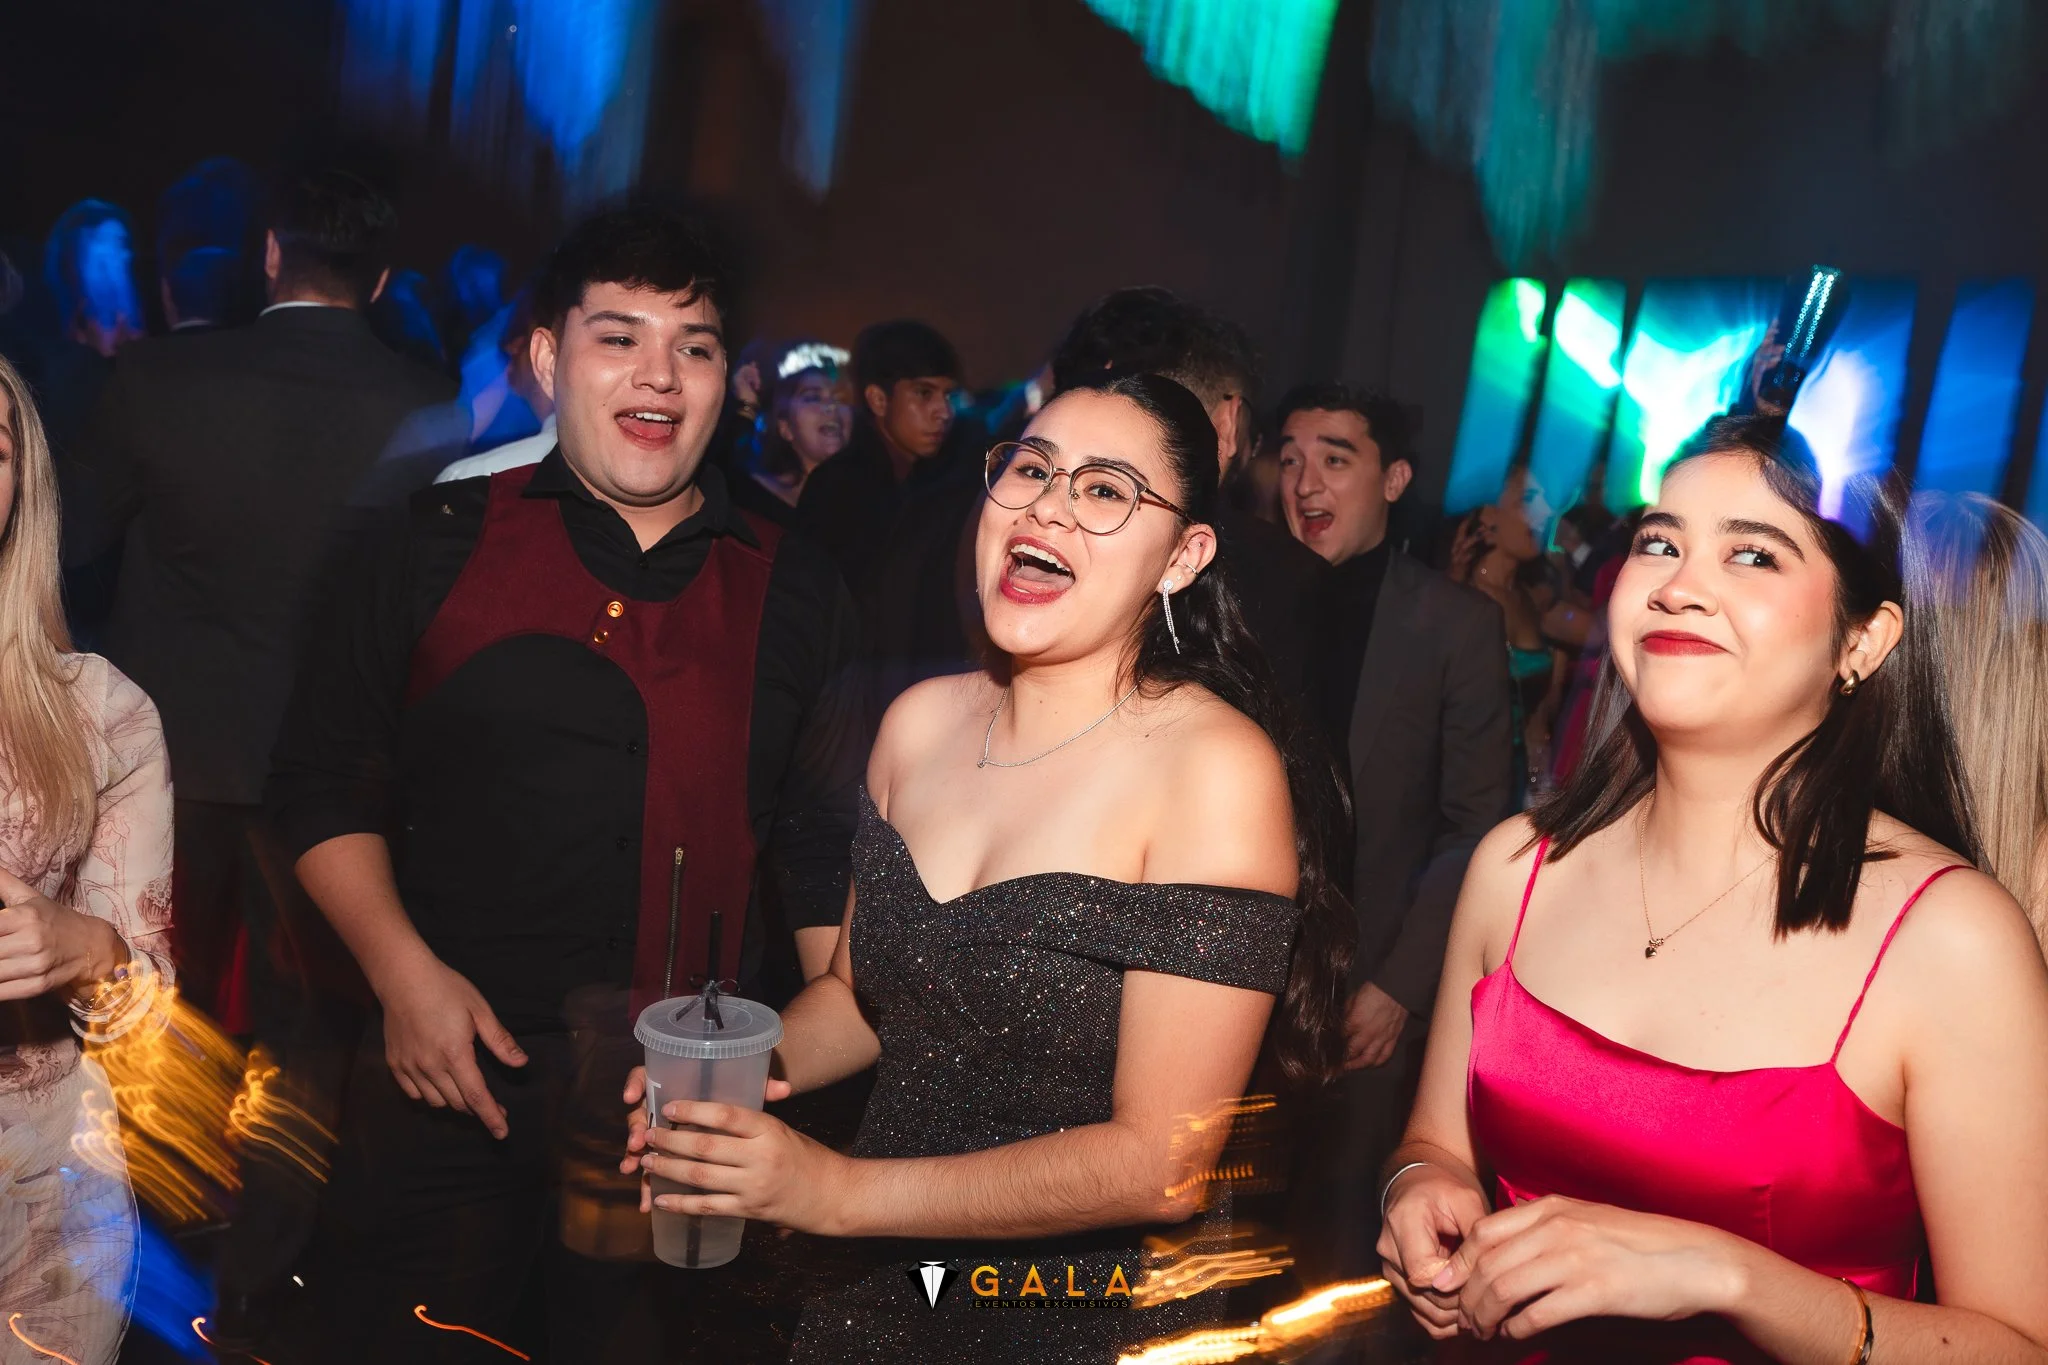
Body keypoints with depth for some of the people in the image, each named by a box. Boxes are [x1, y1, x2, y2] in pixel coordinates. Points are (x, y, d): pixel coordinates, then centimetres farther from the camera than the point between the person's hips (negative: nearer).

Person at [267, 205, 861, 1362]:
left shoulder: (796, 594, 5)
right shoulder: (440, 547, 2)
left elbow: (830, 850, 8)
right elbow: (327, 781, 3)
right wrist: (403, 972, -8)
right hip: (455, 1080, 0)